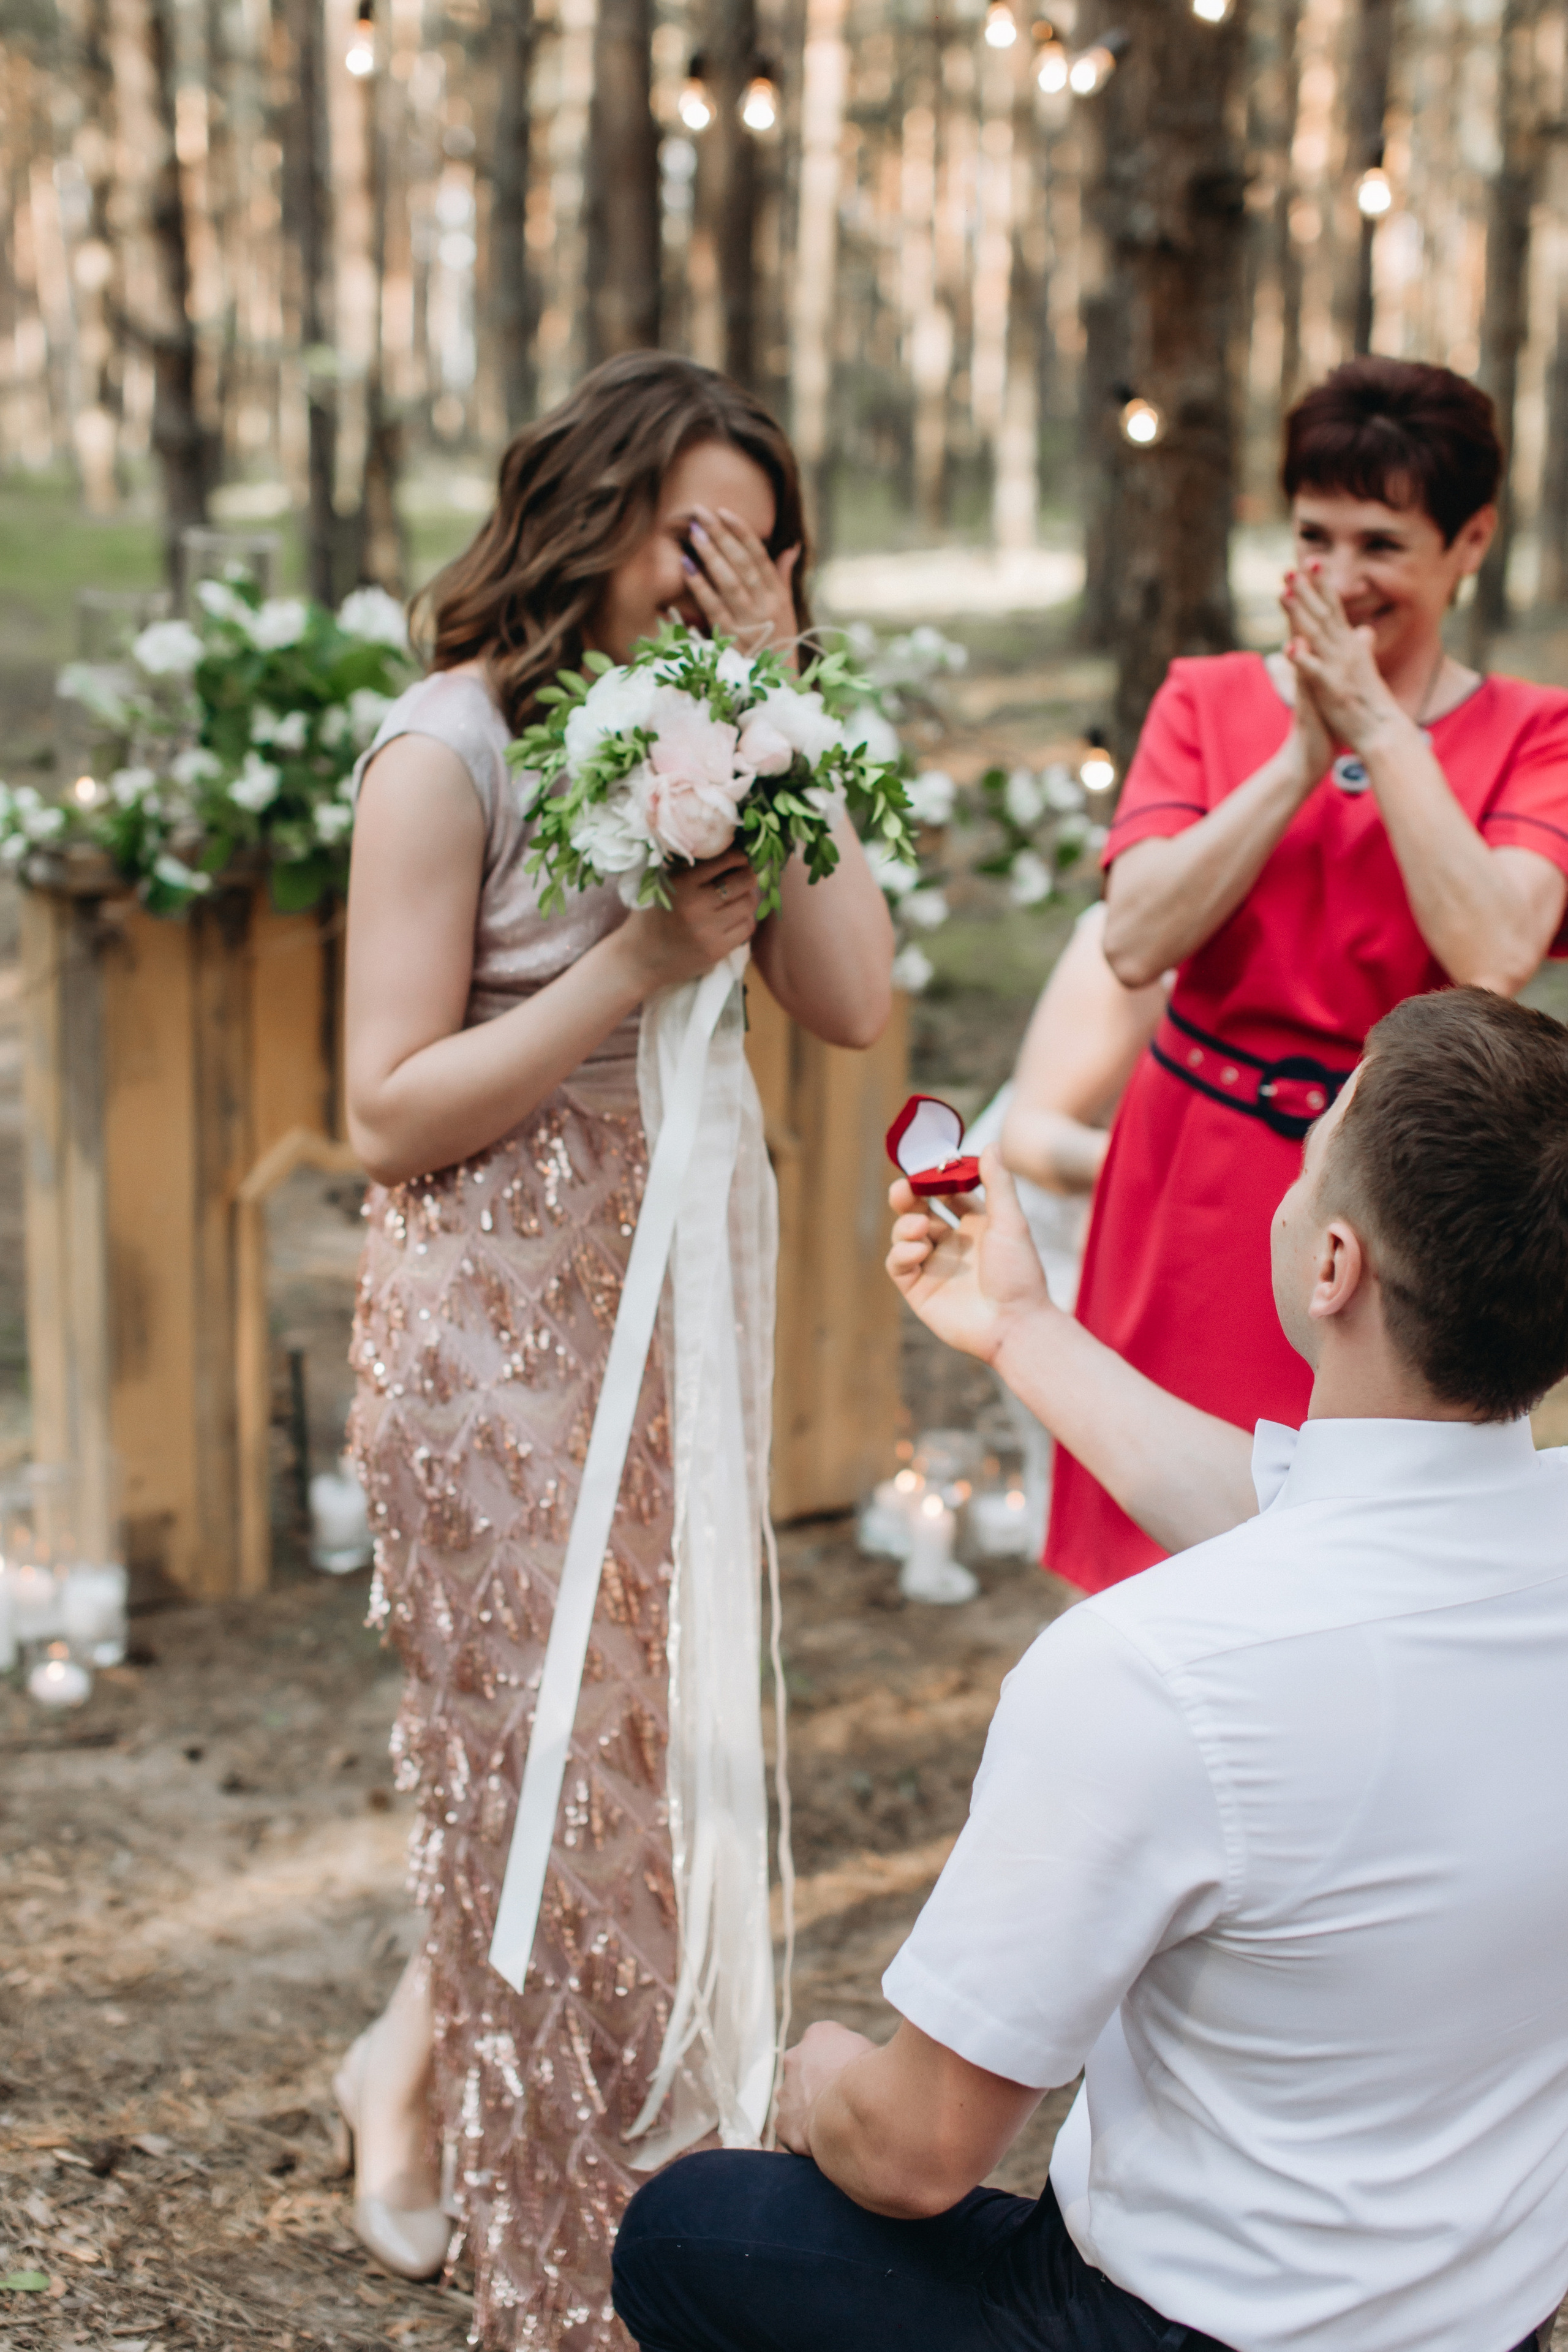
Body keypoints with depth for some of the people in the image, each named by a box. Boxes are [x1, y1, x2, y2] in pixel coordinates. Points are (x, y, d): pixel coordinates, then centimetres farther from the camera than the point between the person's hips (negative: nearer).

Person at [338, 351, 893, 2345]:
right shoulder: (451, 748, -11)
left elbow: (855, 1001, -4)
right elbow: (392, 1115, -14)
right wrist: (640, 962, -20)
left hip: (669, 1303, 7)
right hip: (494, 1316, -7)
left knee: (632, 1753, 15)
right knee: (546, 1783, 4)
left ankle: (418, 2060, 42)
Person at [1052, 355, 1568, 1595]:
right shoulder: (1208, 700, 4)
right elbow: (1135, 940, -11)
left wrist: (1379, 727, -16)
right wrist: (1303, 757, -14)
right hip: (1198, 1198, 2)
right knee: (1173, 1550, 7)